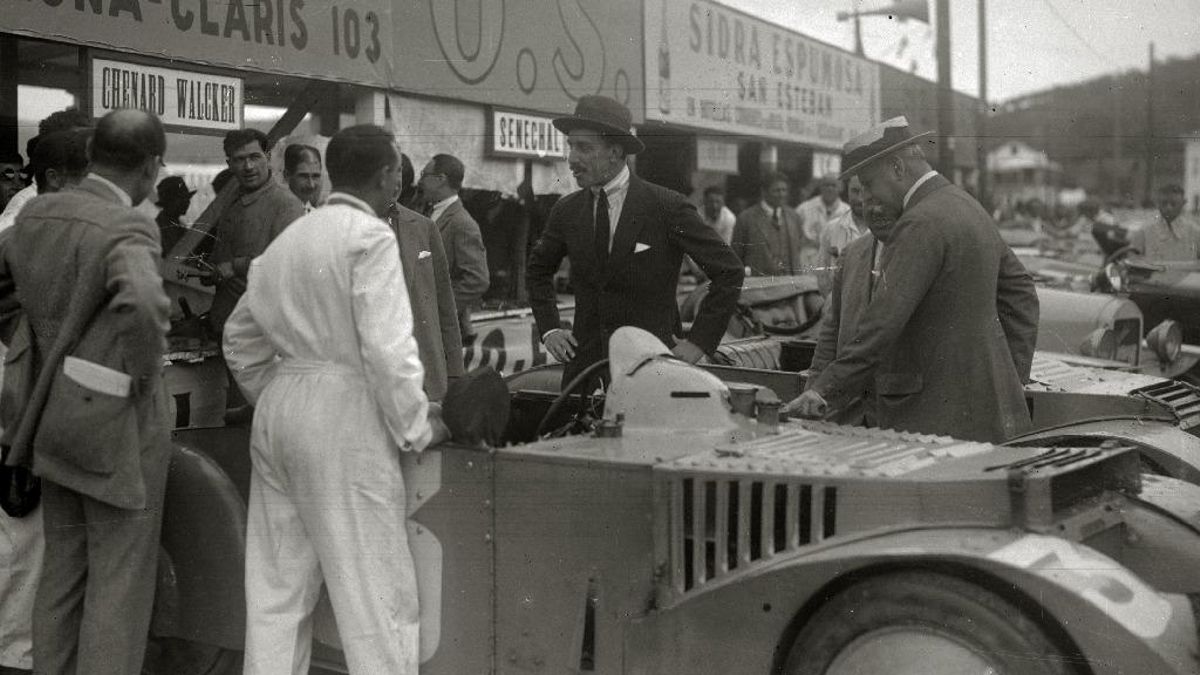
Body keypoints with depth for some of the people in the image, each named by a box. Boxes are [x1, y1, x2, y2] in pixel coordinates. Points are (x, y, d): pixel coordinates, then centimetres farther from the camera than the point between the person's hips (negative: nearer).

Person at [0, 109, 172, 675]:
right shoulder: (126, 230, -20)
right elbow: (143, 304, -39)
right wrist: (144, 371, -22)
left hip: (58, 417, 7)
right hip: (118, 423, -7)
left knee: (62, 570, 18)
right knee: (121, 580, 4)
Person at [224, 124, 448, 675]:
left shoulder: (288, 238, 13)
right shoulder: (370, 236, -9)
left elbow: (240, 338, 19)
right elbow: (387, 347, -16)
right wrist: (417, 430, -5)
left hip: (278, 409, 8)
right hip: (343, 420, -8)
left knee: (277, 582, 13)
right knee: (373, 586, -1)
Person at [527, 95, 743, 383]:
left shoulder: (667, 208, -8)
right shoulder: (567, 211, 6)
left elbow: (729, 272, -4)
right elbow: (539, 268, 25)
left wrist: (698, 342, -7)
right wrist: (549, 328, 11)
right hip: (585, 362, 4)